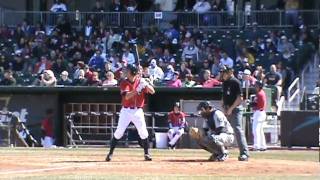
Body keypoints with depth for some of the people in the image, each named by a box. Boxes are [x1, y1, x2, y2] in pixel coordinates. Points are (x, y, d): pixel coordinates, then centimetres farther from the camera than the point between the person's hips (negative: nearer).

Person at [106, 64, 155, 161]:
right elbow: (126, 96, -20)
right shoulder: (124, 83, -4)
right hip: (126, 111, -1)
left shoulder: (140, 81, 1)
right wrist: (137, 89, -31)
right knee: (119, 132, -5)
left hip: (138, 111, 1)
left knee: (143, 132, -2)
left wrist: (145, 84, -22)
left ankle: (147, 154, 11)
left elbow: (152, 91, -5)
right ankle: (110, 153, 3)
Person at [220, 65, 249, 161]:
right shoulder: (224, 82, 13)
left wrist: (231, 108, -15)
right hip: (227, 109, 9)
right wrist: (224, 107, 7)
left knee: (238, 130, -15)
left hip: (235, 109, -9)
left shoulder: (235, 82, -11)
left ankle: (244, 153, -17)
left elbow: (239, 98, -15)